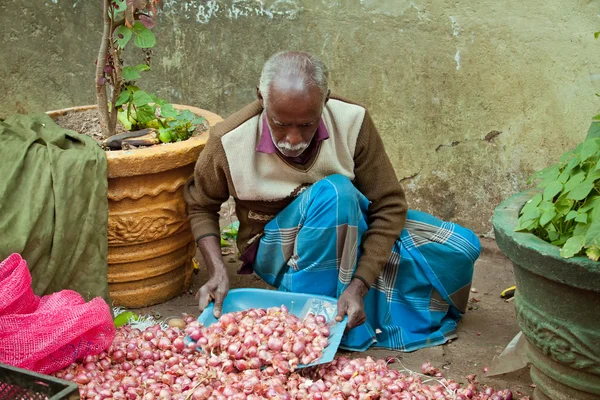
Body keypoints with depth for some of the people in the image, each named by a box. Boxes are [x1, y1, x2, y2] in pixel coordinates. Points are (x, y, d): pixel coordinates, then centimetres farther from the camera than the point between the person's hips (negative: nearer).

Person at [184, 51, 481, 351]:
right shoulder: (229, 142, -21)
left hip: (353, 231, 3)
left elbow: (388, 206, -17)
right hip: (278, 253, -3)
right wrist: (218, 272, -19)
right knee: (333, 193, -36)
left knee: (461, 248, -12)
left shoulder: (351, 121, -19)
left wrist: (358, 286, -29)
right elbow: (201, 206, -2)